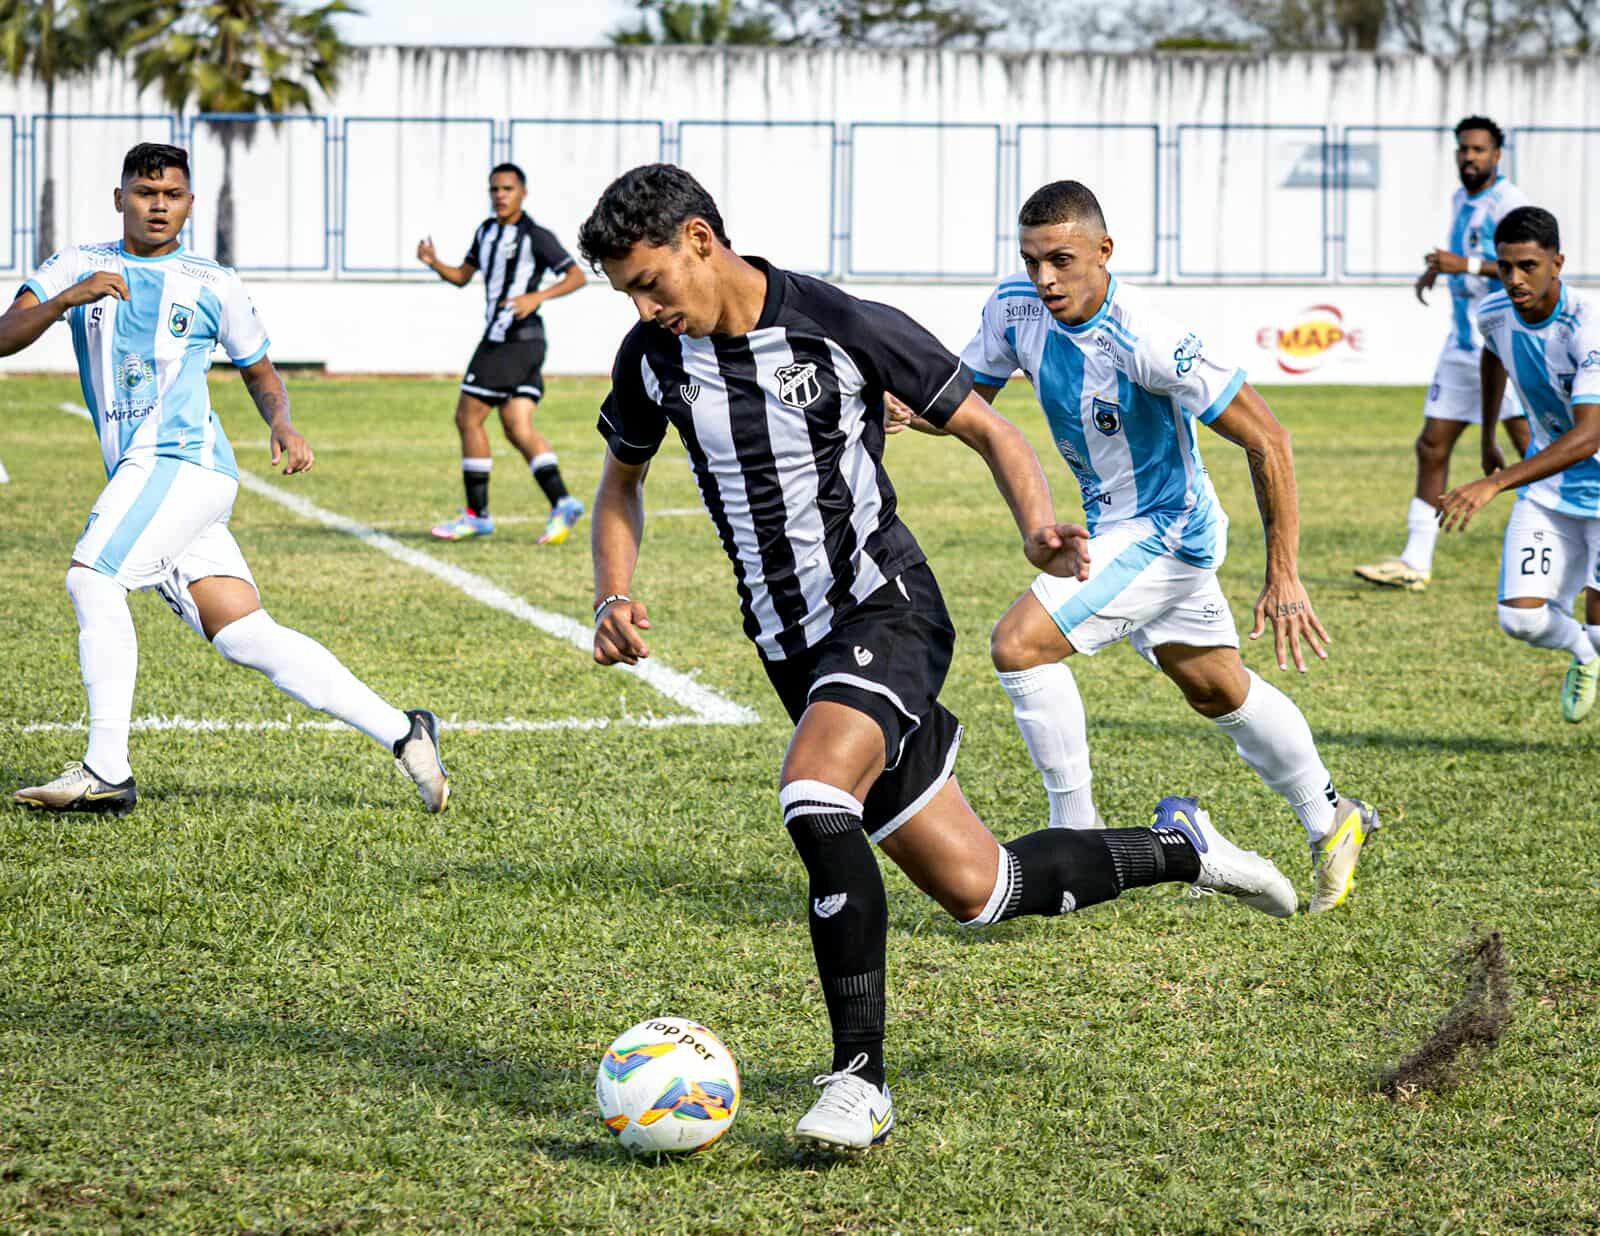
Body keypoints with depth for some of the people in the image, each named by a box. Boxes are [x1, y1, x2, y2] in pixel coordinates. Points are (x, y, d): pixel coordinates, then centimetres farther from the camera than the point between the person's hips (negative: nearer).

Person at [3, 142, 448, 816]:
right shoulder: (78, 266, 15)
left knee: (91, 578, -22)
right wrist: (67, 299, -16)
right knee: (248, 638, -3)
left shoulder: (213, 284, 11)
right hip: (140, 473, 4)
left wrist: (281, 425, 1)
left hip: (184, 456, -4)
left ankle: (106, 772, -22)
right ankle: (401, 731, -1)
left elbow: (259, 370, 22)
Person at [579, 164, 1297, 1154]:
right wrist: (614, 598, 2)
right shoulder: (653, 357, 1)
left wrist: (1039, 526, -23)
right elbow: (622, 481, 19)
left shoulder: (842, 327, -13)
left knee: (812, 796, -33)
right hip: (793, 651, 6)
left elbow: (986, 428, -4)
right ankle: (1180, 850, 29)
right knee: (976, 889, 5)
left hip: (885, 611, -6)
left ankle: (860, 1079, -26)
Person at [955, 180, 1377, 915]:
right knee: (1218, 691, 23)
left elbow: (1266, 440, -25)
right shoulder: (1016, 307, -11)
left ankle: (1076, 836, -8)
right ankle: (1331, 822, 42)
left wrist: (1283, 577, -25)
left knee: (1019, 645, -21)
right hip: (1117, 526, 8)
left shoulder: (1147, 343, -31)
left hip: (1164, 530, -8)